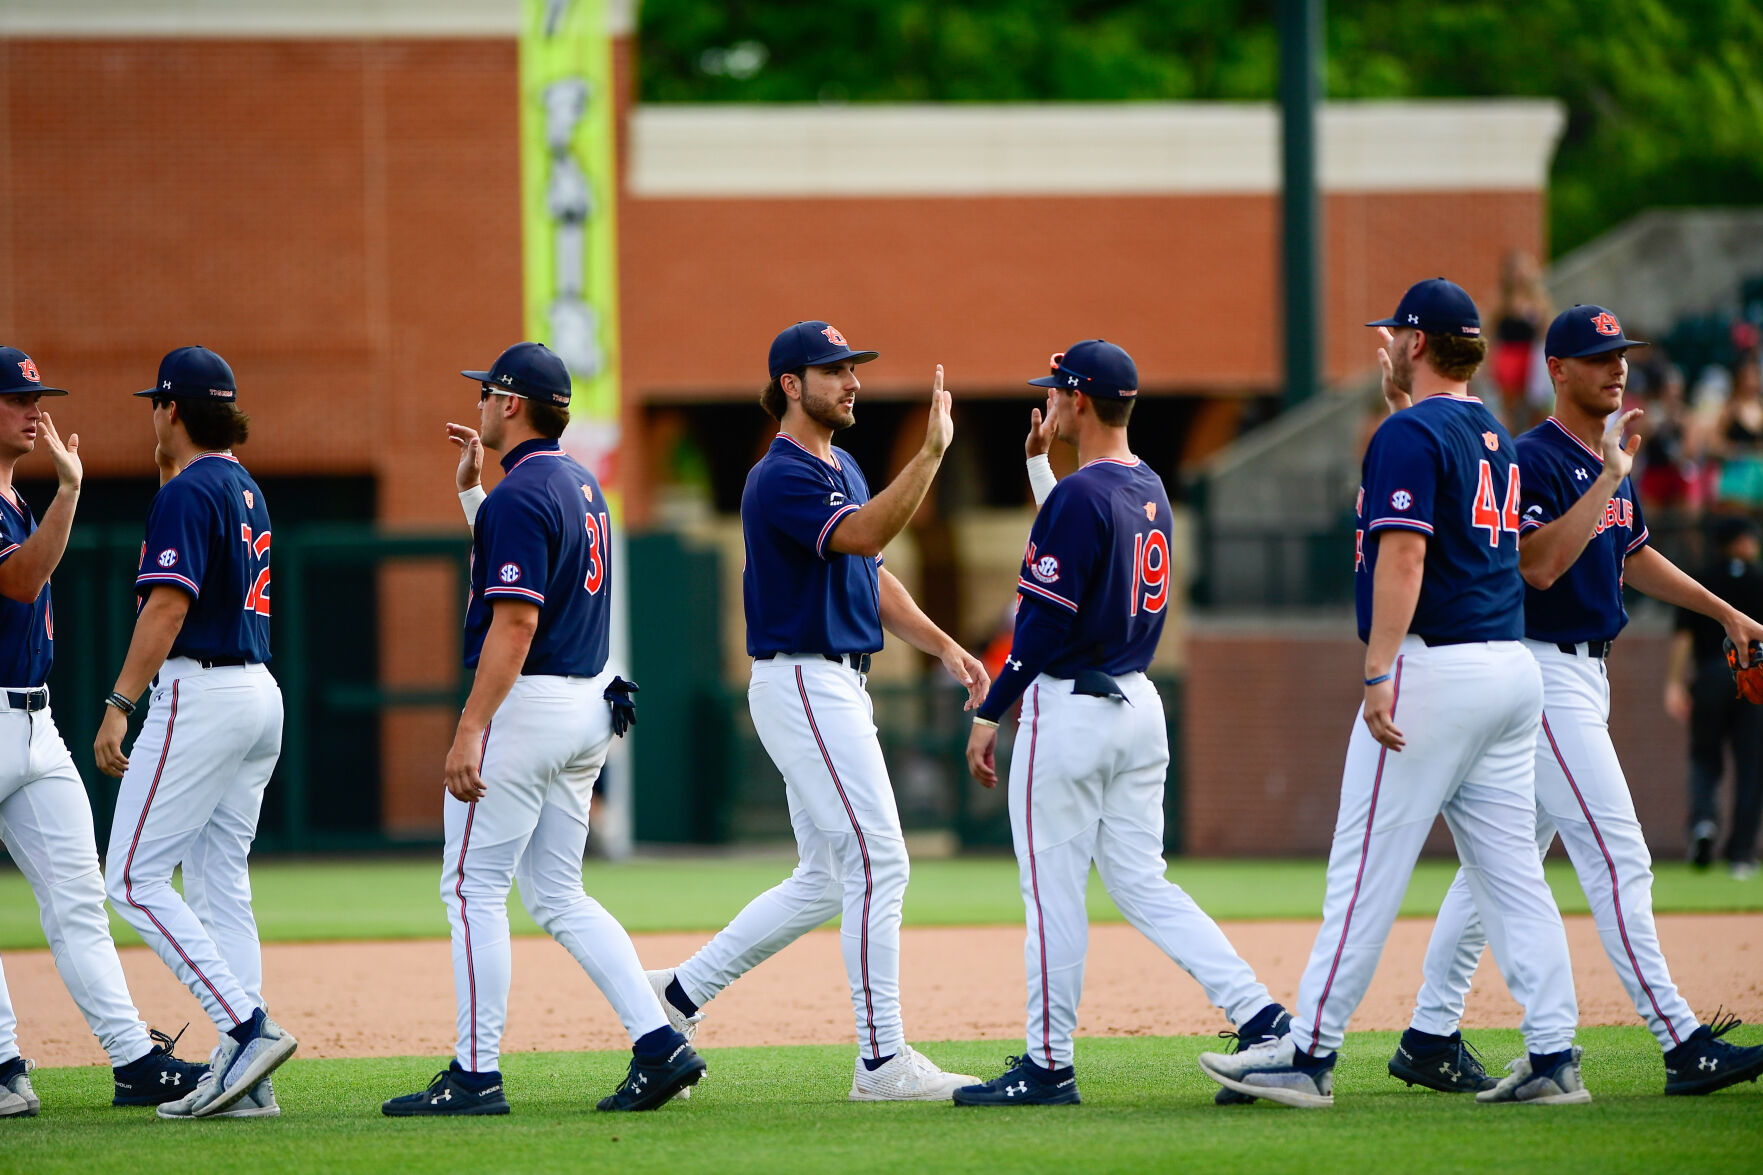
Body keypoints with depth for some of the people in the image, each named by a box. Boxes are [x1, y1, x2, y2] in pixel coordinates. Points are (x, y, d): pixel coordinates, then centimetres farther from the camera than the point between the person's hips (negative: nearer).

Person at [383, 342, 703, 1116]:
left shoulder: (520, 494, -15)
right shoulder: (580, 485, 15)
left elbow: (515, 621, -23)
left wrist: (471, 729, -25)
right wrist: (470, 487, 25)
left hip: (526, 704, -9)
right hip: (588, 705, 9)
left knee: (473, 888, -2)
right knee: (558, 899, 12)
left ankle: (476, 1075, -3)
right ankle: (658, 1044, 0)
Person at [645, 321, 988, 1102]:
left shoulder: (843, 470, 16)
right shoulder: (782, 478, -15)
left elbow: (872, 577, 21)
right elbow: (864, 536, -31)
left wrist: (942, 647, 9)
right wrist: (931, 453, -37)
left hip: (838, 685, 10)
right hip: (800, 682, -10)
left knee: (827, 879, 14)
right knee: (877, 864, -12)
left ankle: (682, 993, 22)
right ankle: (882, 1061, -10)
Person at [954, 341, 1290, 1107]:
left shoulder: (1080, 496, -16)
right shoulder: (1149, 490, 11)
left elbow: (1045, 621, -18)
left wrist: (988, 715, -12)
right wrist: (1039, 461, 25)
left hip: (1071, 708, -9)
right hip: (1139, 702, 9)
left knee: (1052, 887, 0)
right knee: (1142, 884, 10)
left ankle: (1048, 1065, 4)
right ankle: (1259, 1016, -3)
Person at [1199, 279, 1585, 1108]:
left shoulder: (1410, 434, -10)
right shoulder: (1495, 437, 16)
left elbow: (1402, 556, -19)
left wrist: (1379, 676, -22)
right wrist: (1397, 388, 40)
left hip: (1436, 666, -9)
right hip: (1513, 668, 9)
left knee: (1367, 869, -6)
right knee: (1512, 871, 7)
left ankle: (1309, 1054, -4)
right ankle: (1553, 1055, 3)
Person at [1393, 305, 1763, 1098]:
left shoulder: (1609, 462, 15)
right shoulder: (1537, 460, -14)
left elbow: (1631, 555, 28)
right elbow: (1541, 565, -26)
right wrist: (1610, 477, -25)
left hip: (1586, 675, 10)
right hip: (1543, 670, -10)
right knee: (1616, 857, -12)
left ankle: (1429, 1038, 17)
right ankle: (1682, 1046, -15)